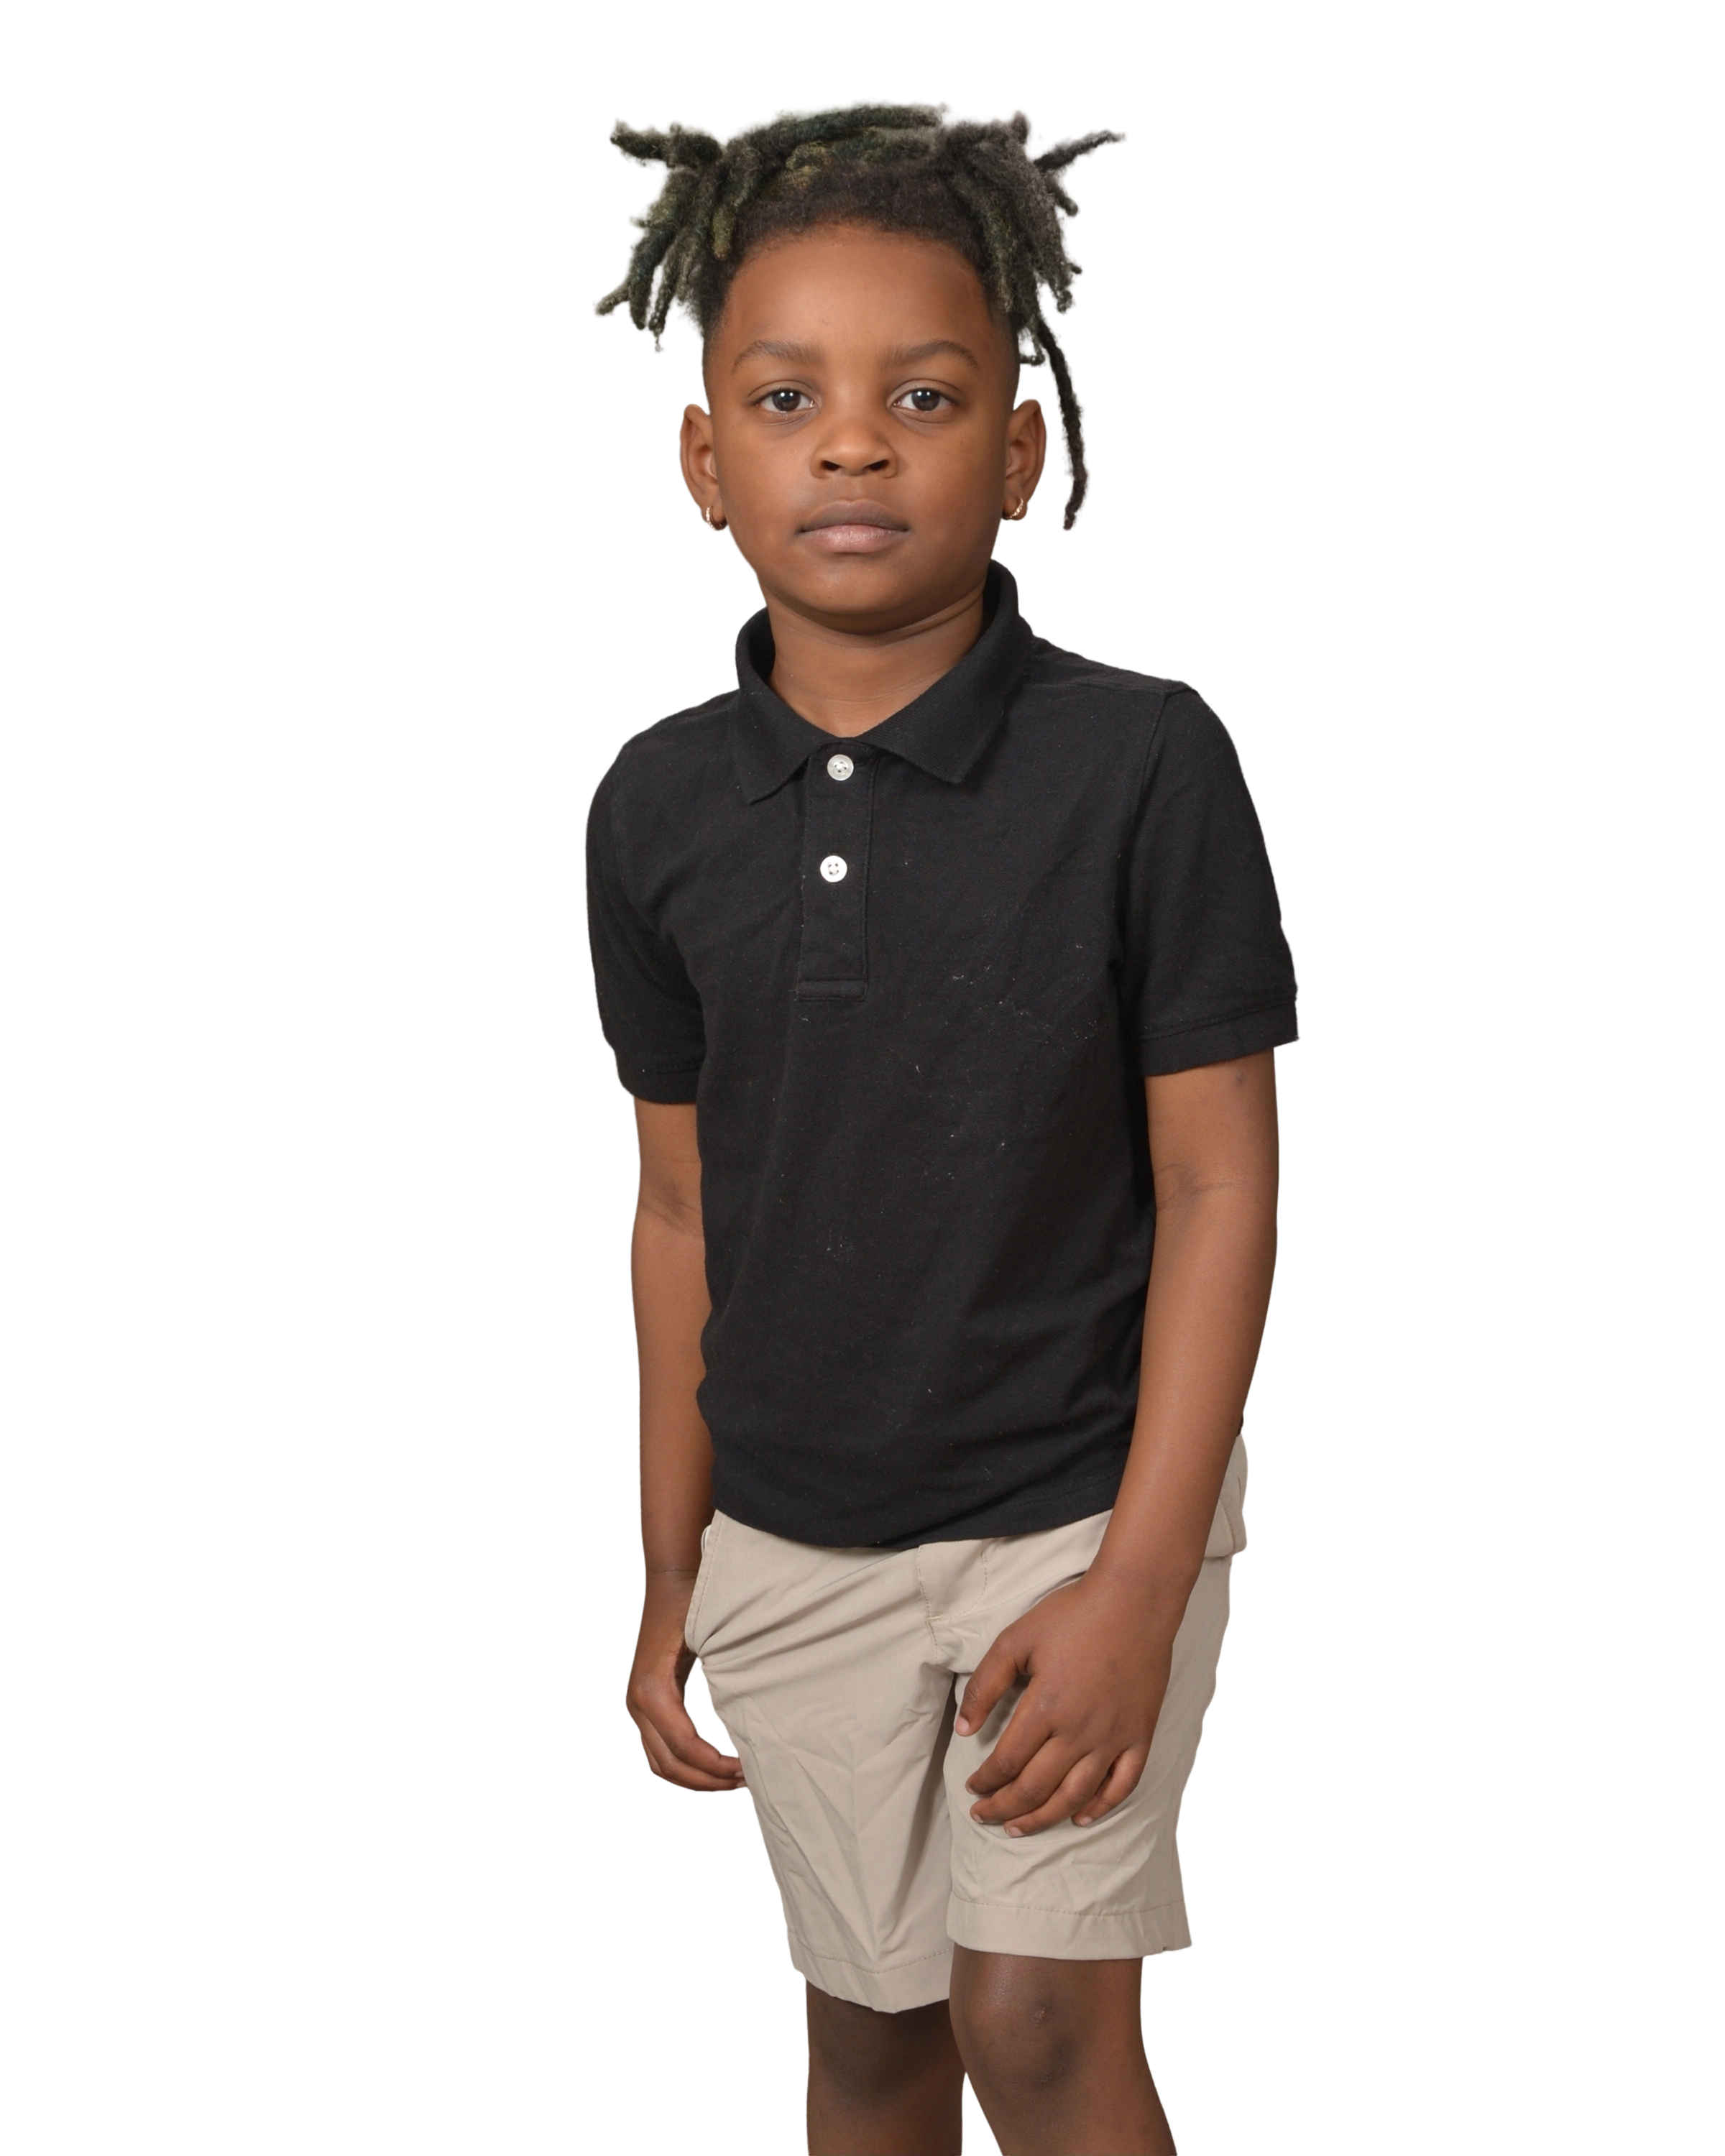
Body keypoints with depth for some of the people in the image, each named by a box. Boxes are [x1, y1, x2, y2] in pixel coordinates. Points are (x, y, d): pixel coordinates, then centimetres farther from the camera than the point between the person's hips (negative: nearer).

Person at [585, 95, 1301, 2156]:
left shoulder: (1142, 760, -14)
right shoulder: (657, 802, -4)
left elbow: (1218, 1182, -11)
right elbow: (681, 1203, 5)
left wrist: (1135, 1587, -15)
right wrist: (668, 1574, 9)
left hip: (1080, 1501, -3)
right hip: (789, 1540, 4)